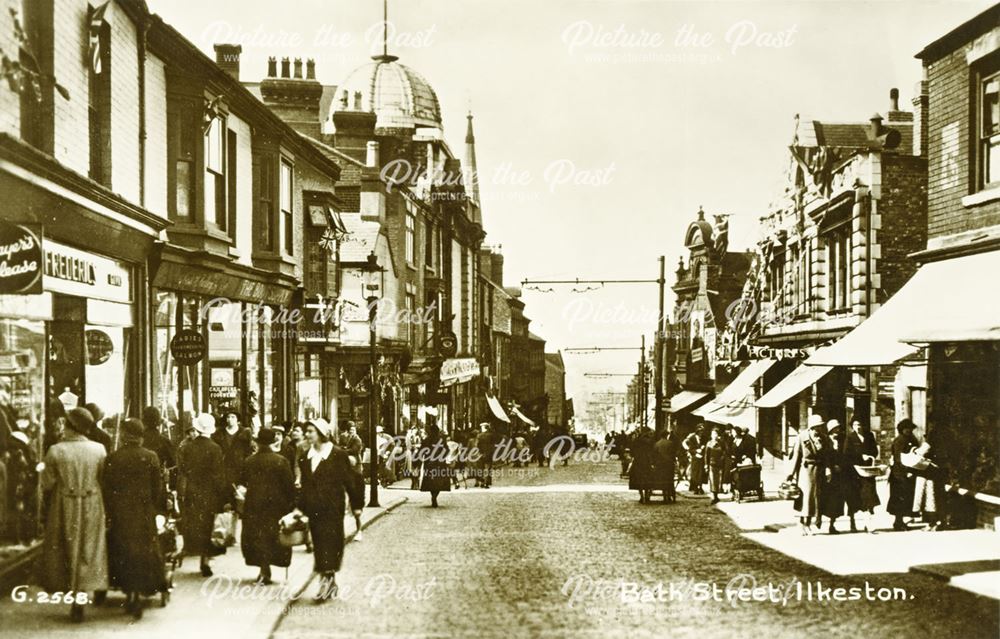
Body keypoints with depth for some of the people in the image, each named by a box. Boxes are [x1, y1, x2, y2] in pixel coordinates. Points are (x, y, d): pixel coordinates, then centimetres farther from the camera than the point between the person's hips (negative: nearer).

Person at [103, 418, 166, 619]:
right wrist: (159, 510, 8)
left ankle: (131, 593, 14)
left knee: (123, 554, 12)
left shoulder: (113, 459, -8)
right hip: (145, 514, 1)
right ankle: (137, 596, 6)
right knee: (144, 553, 9)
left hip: (120, 514, 0)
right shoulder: (151, 457, -6)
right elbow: (158, 489, -2)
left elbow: (107, 490, -5)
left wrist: (108, 516, 3)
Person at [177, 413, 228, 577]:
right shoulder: (215, 449, -12)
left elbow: (181, 472, -4)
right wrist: (223, 495, -2)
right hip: (209, 494, -1)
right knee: (207, 527, 6)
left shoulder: (186, 448, -5)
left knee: (192, 525, 14)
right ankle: (205, 561, 4)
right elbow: (219, 475, -11)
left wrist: (182, 493, 4)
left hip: (191, 495, 2)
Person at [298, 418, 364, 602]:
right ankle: (330, 582, 18)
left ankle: (328, 579, -7)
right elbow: (304, 484, 15)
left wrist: (356, 505, -4)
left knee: (329, 544, -9)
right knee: (319, 545, 9)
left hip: (332, 509, -6)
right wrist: (301, 506, 11)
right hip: (314, 509, 6)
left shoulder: (338, 455, -8)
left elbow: (352, 479, -5)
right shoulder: (306, 457, 10)